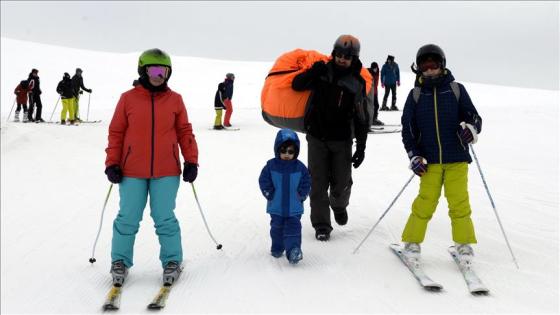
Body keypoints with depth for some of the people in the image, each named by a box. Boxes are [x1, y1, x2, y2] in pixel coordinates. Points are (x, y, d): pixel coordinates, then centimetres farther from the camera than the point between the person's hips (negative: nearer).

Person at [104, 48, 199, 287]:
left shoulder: (175, 100, 5)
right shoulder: (128, 99, 2)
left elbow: (184, 132, 9)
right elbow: (116, 133, 5)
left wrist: (191, 161, 3)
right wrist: (112, 164, 1)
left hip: (166, 172, 0)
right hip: (132, 172, 0)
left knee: (165, 219, 1)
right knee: (128, 219, 4)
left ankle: (172, 262, 15)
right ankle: (120, 262, 20)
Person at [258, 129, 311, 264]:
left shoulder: (300, 167, -5)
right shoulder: (271, 166, -6)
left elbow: (306, 184, 2)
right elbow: (264, 182, -2)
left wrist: (301, 195, -8)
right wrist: (270, 194, -9)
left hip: (294, 207, -1)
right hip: (276, 207, 1)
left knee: (293, 228, -7)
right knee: (277, 227, 16)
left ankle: (294, 251, -10)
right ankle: (277, 249, 32)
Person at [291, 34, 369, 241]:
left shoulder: (357, 83, -1)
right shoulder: (322, 72, -2)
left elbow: (362, 118, 1)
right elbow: (296, 85, -2)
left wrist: (361, 147, -2)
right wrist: (312, 73, -21)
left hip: (342, 140, 0)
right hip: (317, 137, 0)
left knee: (342, 183, 4)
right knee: (318, 183, 0)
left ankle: (339, 205, 38)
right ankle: (321, 225, 10)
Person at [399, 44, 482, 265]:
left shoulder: (456, 90, 2)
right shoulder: (416, 95, 4)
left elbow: (474, 118, 7)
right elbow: (407, 128, 7)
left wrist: (471, 128, -17)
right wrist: (414, 156, -1)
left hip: (457, 158, 0)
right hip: (430, 160, 0)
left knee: (459, 201, 0)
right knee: (425, 201, -3)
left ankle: (464, 243, 15)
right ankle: (412, 242, 12)